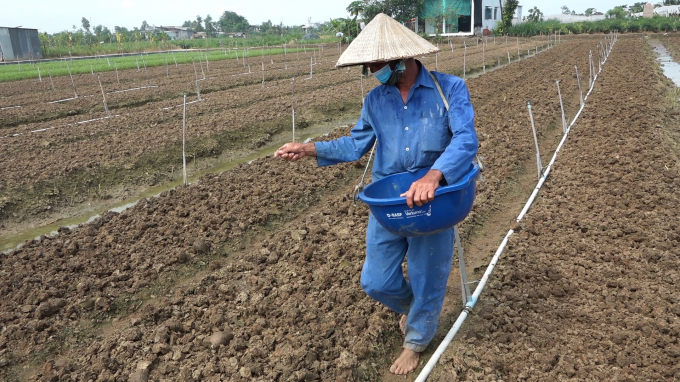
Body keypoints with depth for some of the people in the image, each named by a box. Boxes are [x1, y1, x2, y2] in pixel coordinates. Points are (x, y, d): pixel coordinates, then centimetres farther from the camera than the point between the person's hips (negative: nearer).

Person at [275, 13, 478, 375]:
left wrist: (433, 176, -41)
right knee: (376, 282, 10)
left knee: (426, 280, 12)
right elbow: (356, 144, 11)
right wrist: (310, 148, -1)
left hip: (434, 202, -4)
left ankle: (416, 341, 41)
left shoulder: (449, 89, -12)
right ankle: (412, 307, 46)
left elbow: (466, 139, -23)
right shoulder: (375, 100, 2)